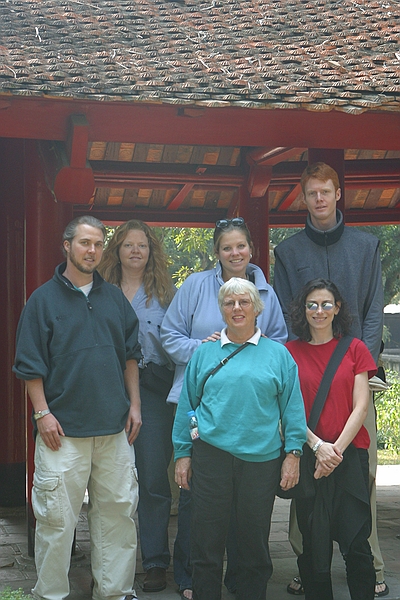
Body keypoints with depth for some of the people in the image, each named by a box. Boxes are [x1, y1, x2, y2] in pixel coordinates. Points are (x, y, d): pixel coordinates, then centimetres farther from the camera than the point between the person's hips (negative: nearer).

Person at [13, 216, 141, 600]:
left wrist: (134, 405, 9)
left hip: (114, 425, 4)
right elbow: (30, 364, -3)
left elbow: (130, 355, 16)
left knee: (117, 510, 9)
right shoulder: (44, 299, -1)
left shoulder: (114, 298, 12)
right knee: (57, 516, -1)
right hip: (62, 428, -4)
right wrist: (42, 413, -10)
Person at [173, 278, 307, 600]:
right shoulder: (205, 353, 9)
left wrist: (293, 453, -1)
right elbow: (187, 405, 11)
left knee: (254, 542, 9)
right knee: (207, 540, 5)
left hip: (261, 459, 0)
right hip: (211, 455, 1)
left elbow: (292, 408, 5)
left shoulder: (277, 354, 7)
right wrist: (182, 454, 7)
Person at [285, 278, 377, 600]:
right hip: (308, 456, 0)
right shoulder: (290, 352, 6)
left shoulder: (355, 349, 7)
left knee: (356, 541, -6)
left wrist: (337, 449, -8)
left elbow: (361, 407, 1)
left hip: (350, 455, 0)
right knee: (314, 545, 4)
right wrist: (318, 446, -10)